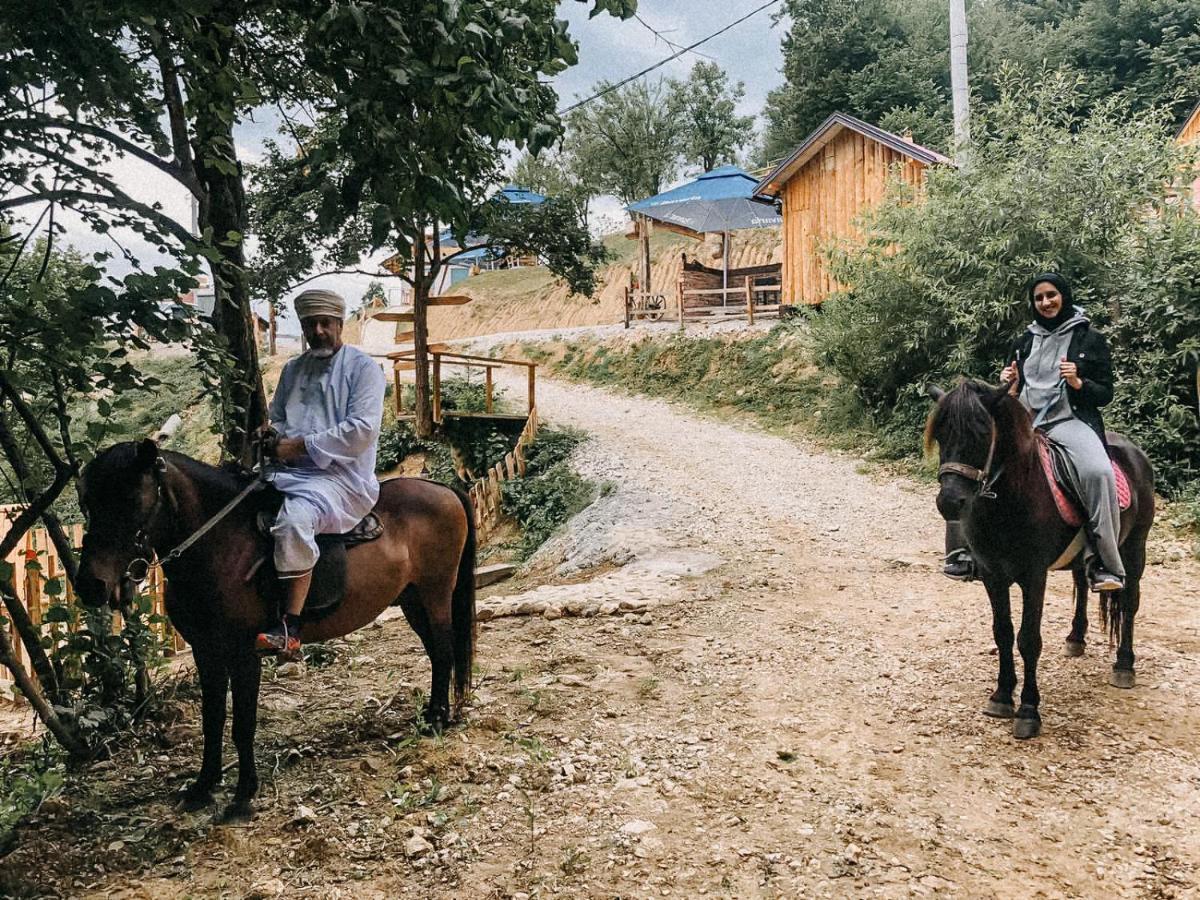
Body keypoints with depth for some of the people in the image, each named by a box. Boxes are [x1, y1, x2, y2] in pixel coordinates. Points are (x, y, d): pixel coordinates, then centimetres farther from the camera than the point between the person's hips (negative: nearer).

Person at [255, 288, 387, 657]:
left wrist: (301, 445, -14)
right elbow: (275, 419, 25)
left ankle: (289, 628, -32)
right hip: (287, 473, 8)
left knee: (294, 518, -35)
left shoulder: (363, 367, -1)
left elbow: (362, 431, -13)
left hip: (342, 478, -8)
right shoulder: (293, 369, 20)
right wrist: (275, 438, -1)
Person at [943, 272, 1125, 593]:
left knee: (1097, 471, -35)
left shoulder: (1090, 339, 7)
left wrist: (1078, 383, -14)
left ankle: (1104, 564, -29)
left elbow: (1105, 393, 5)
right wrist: (1009, 385, 3)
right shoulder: (1025, 342, 19)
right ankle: (962, 552, -6)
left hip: (1070, 421, -4)